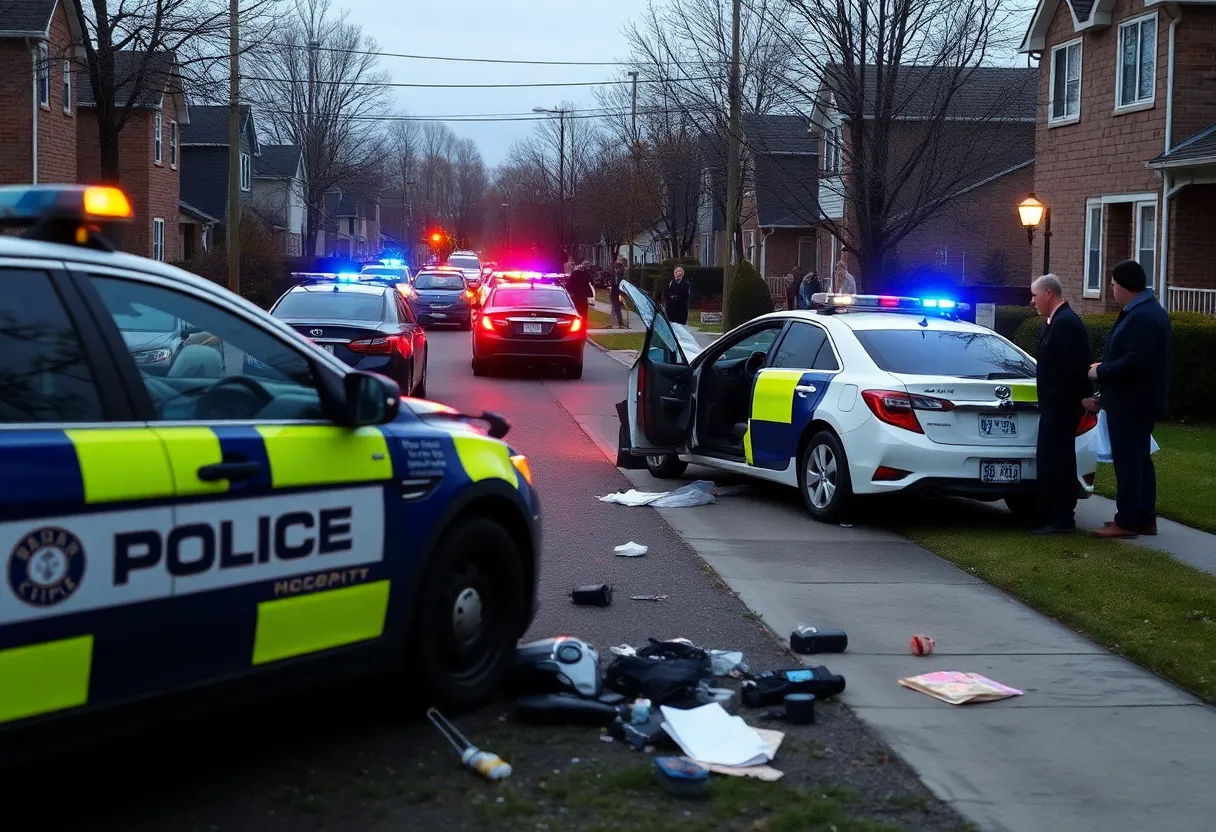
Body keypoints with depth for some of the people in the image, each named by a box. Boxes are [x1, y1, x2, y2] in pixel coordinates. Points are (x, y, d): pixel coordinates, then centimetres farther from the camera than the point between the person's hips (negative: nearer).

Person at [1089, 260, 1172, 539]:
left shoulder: (1140, 317, -22)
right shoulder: (1148, 310, 14)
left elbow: (1134, 362, -28)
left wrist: (1101, 372, -16)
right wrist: (1105, 366, 14)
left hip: (1130, 402, -11)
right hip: (1138, 400, 11)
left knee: (1127, 461, -6)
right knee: (1139, 460, 14)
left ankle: (1127, 521, -3)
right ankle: (1144, 518, 20)